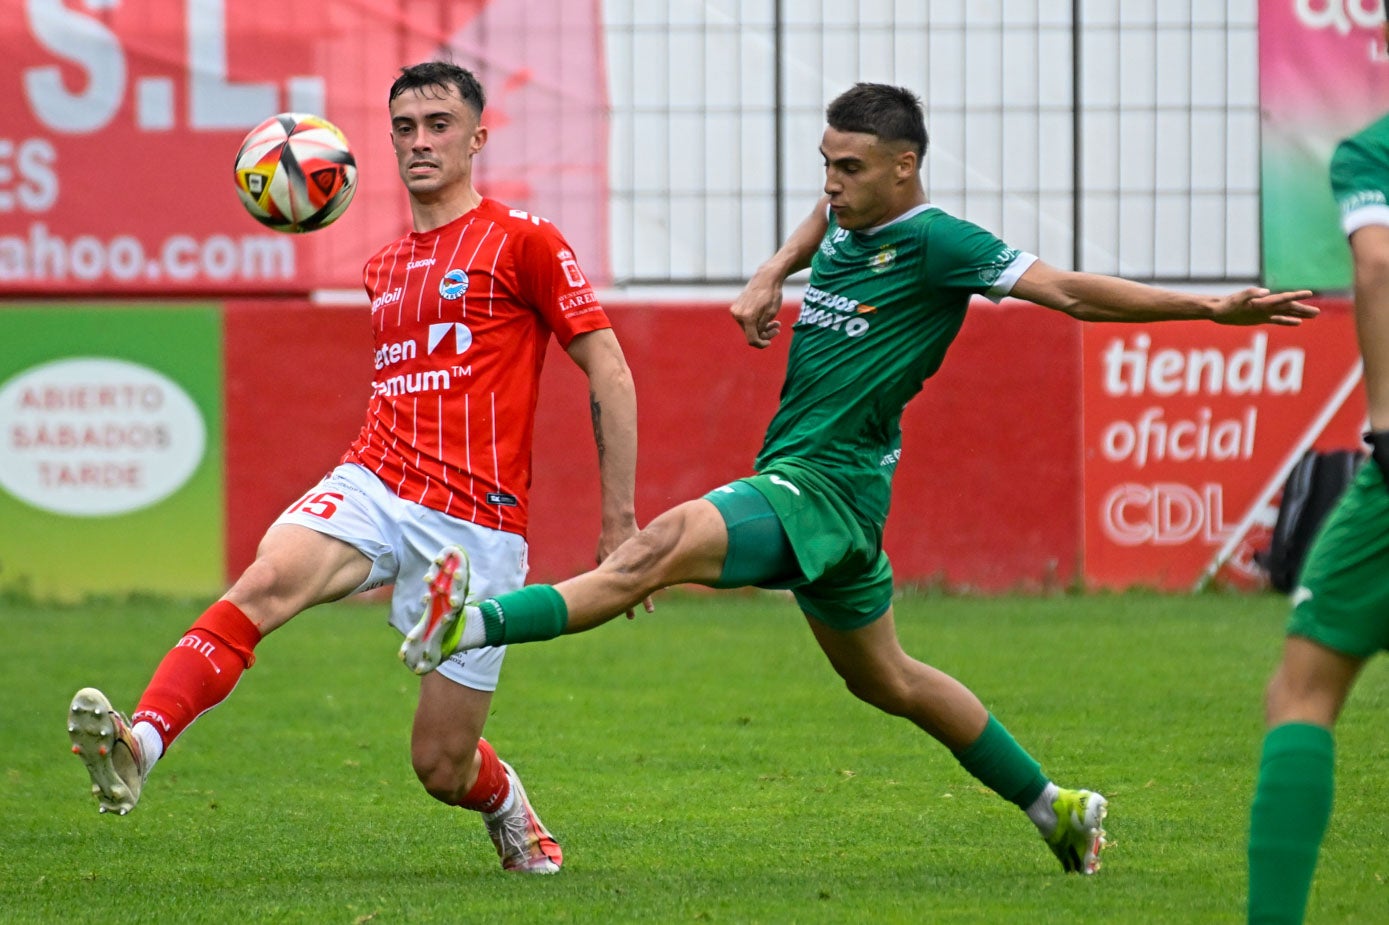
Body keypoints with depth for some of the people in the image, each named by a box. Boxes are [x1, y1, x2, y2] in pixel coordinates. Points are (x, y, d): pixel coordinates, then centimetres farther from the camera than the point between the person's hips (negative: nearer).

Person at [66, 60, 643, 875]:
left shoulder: (521, 241, -1)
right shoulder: (383, 268, 19)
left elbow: (610, 374, -1)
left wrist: (621, 524, -3)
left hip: (476, 523, -4)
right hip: (373, 484, 5)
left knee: (441, 767, -1)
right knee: (266, 581, -29)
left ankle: (507, 805, 35)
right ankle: (139, 746, -46)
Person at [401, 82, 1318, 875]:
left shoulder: (935, 243, -14)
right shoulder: (850, 220, 10)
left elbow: (1069, 291, -15)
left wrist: (1208, 308, -21)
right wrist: (770, 276, 21)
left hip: (825, 484, -10)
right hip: (805, 487, 10)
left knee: (661, 549, -27)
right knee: (887, 681, 21)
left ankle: (470, 624, -39)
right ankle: (1057, 809, 31)